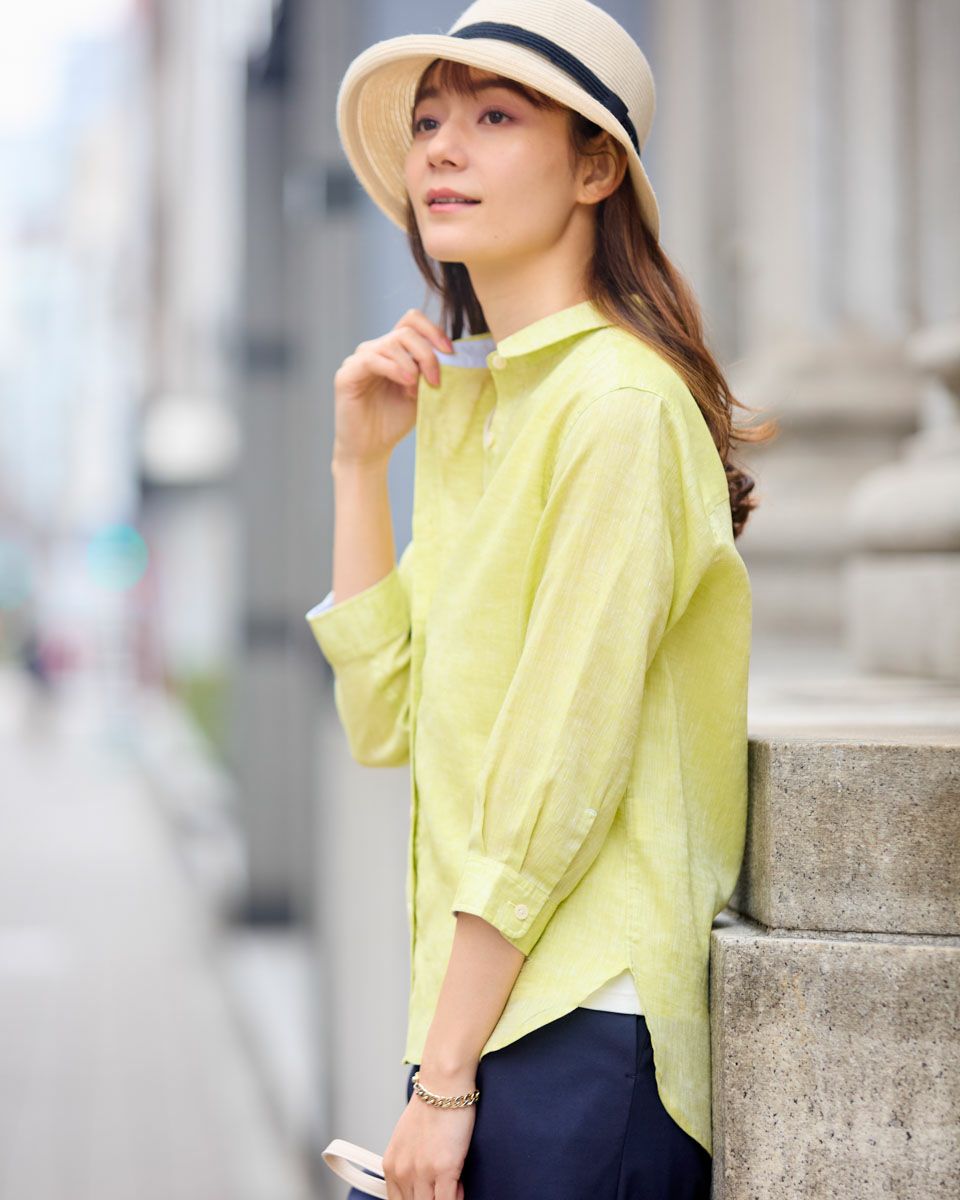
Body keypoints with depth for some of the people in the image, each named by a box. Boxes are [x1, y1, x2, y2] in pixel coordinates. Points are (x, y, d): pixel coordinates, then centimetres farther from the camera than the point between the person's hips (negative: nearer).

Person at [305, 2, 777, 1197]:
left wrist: (444, 1079, -15)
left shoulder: (615, 404, -14)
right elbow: (387, 719, 9)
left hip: (581, 1021, -8)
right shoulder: (468, 399, 13)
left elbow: (559, 773, -17)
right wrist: (357, 464, 3)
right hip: (491, 999, 8)